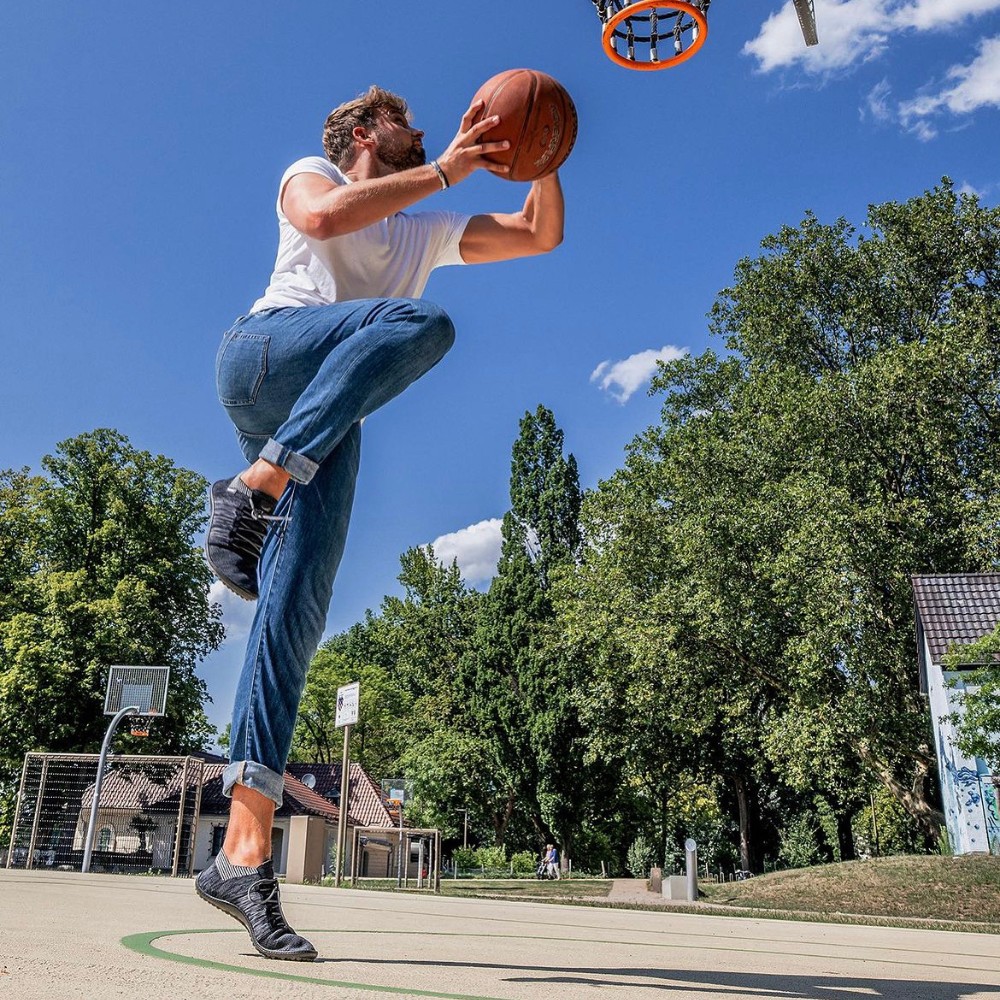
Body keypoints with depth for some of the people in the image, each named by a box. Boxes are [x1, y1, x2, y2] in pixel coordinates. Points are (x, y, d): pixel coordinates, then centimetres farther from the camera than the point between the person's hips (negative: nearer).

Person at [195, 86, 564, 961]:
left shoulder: (429, 233, 34)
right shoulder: (311, 173, 20)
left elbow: (541, 235, 33)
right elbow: (323, 216, -7)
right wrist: (444, 171, -3)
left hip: (328, 409, 4)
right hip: (264, 353, -4)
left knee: (298, 603, -14)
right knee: (423, 321, -31)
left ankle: (245, 852, -19)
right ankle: (255, 485, -34)